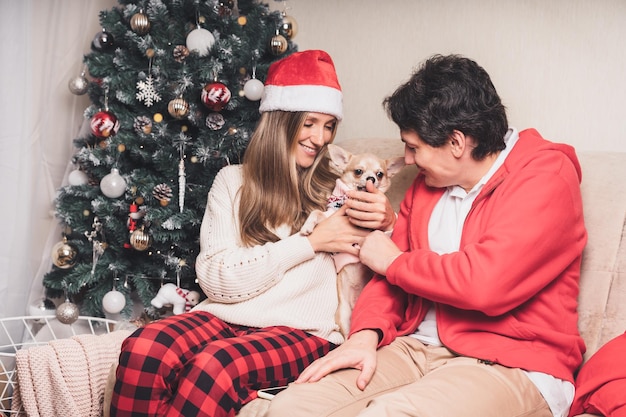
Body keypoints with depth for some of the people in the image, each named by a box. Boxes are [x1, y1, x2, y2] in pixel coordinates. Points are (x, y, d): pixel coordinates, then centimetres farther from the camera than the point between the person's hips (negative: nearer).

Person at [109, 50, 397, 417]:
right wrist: (311, 242, -6)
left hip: (305, 332, -1)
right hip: (226, 317, 2)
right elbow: (216, 278, -2)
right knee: (141, 350, -29)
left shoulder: (340, 186, 13)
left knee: (215, 364, -33)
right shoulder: (234, 181, 12)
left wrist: (386, 224, -12)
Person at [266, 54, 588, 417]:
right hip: (417, 347, 7)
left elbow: (485, 283, -23)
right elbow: (393, 272, 16)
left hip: (513, 367, -6)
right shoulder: (429, 182, 16)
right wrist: (366, 335, -5)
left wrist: (395, 261, -6)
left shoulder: (547, 179, -9)